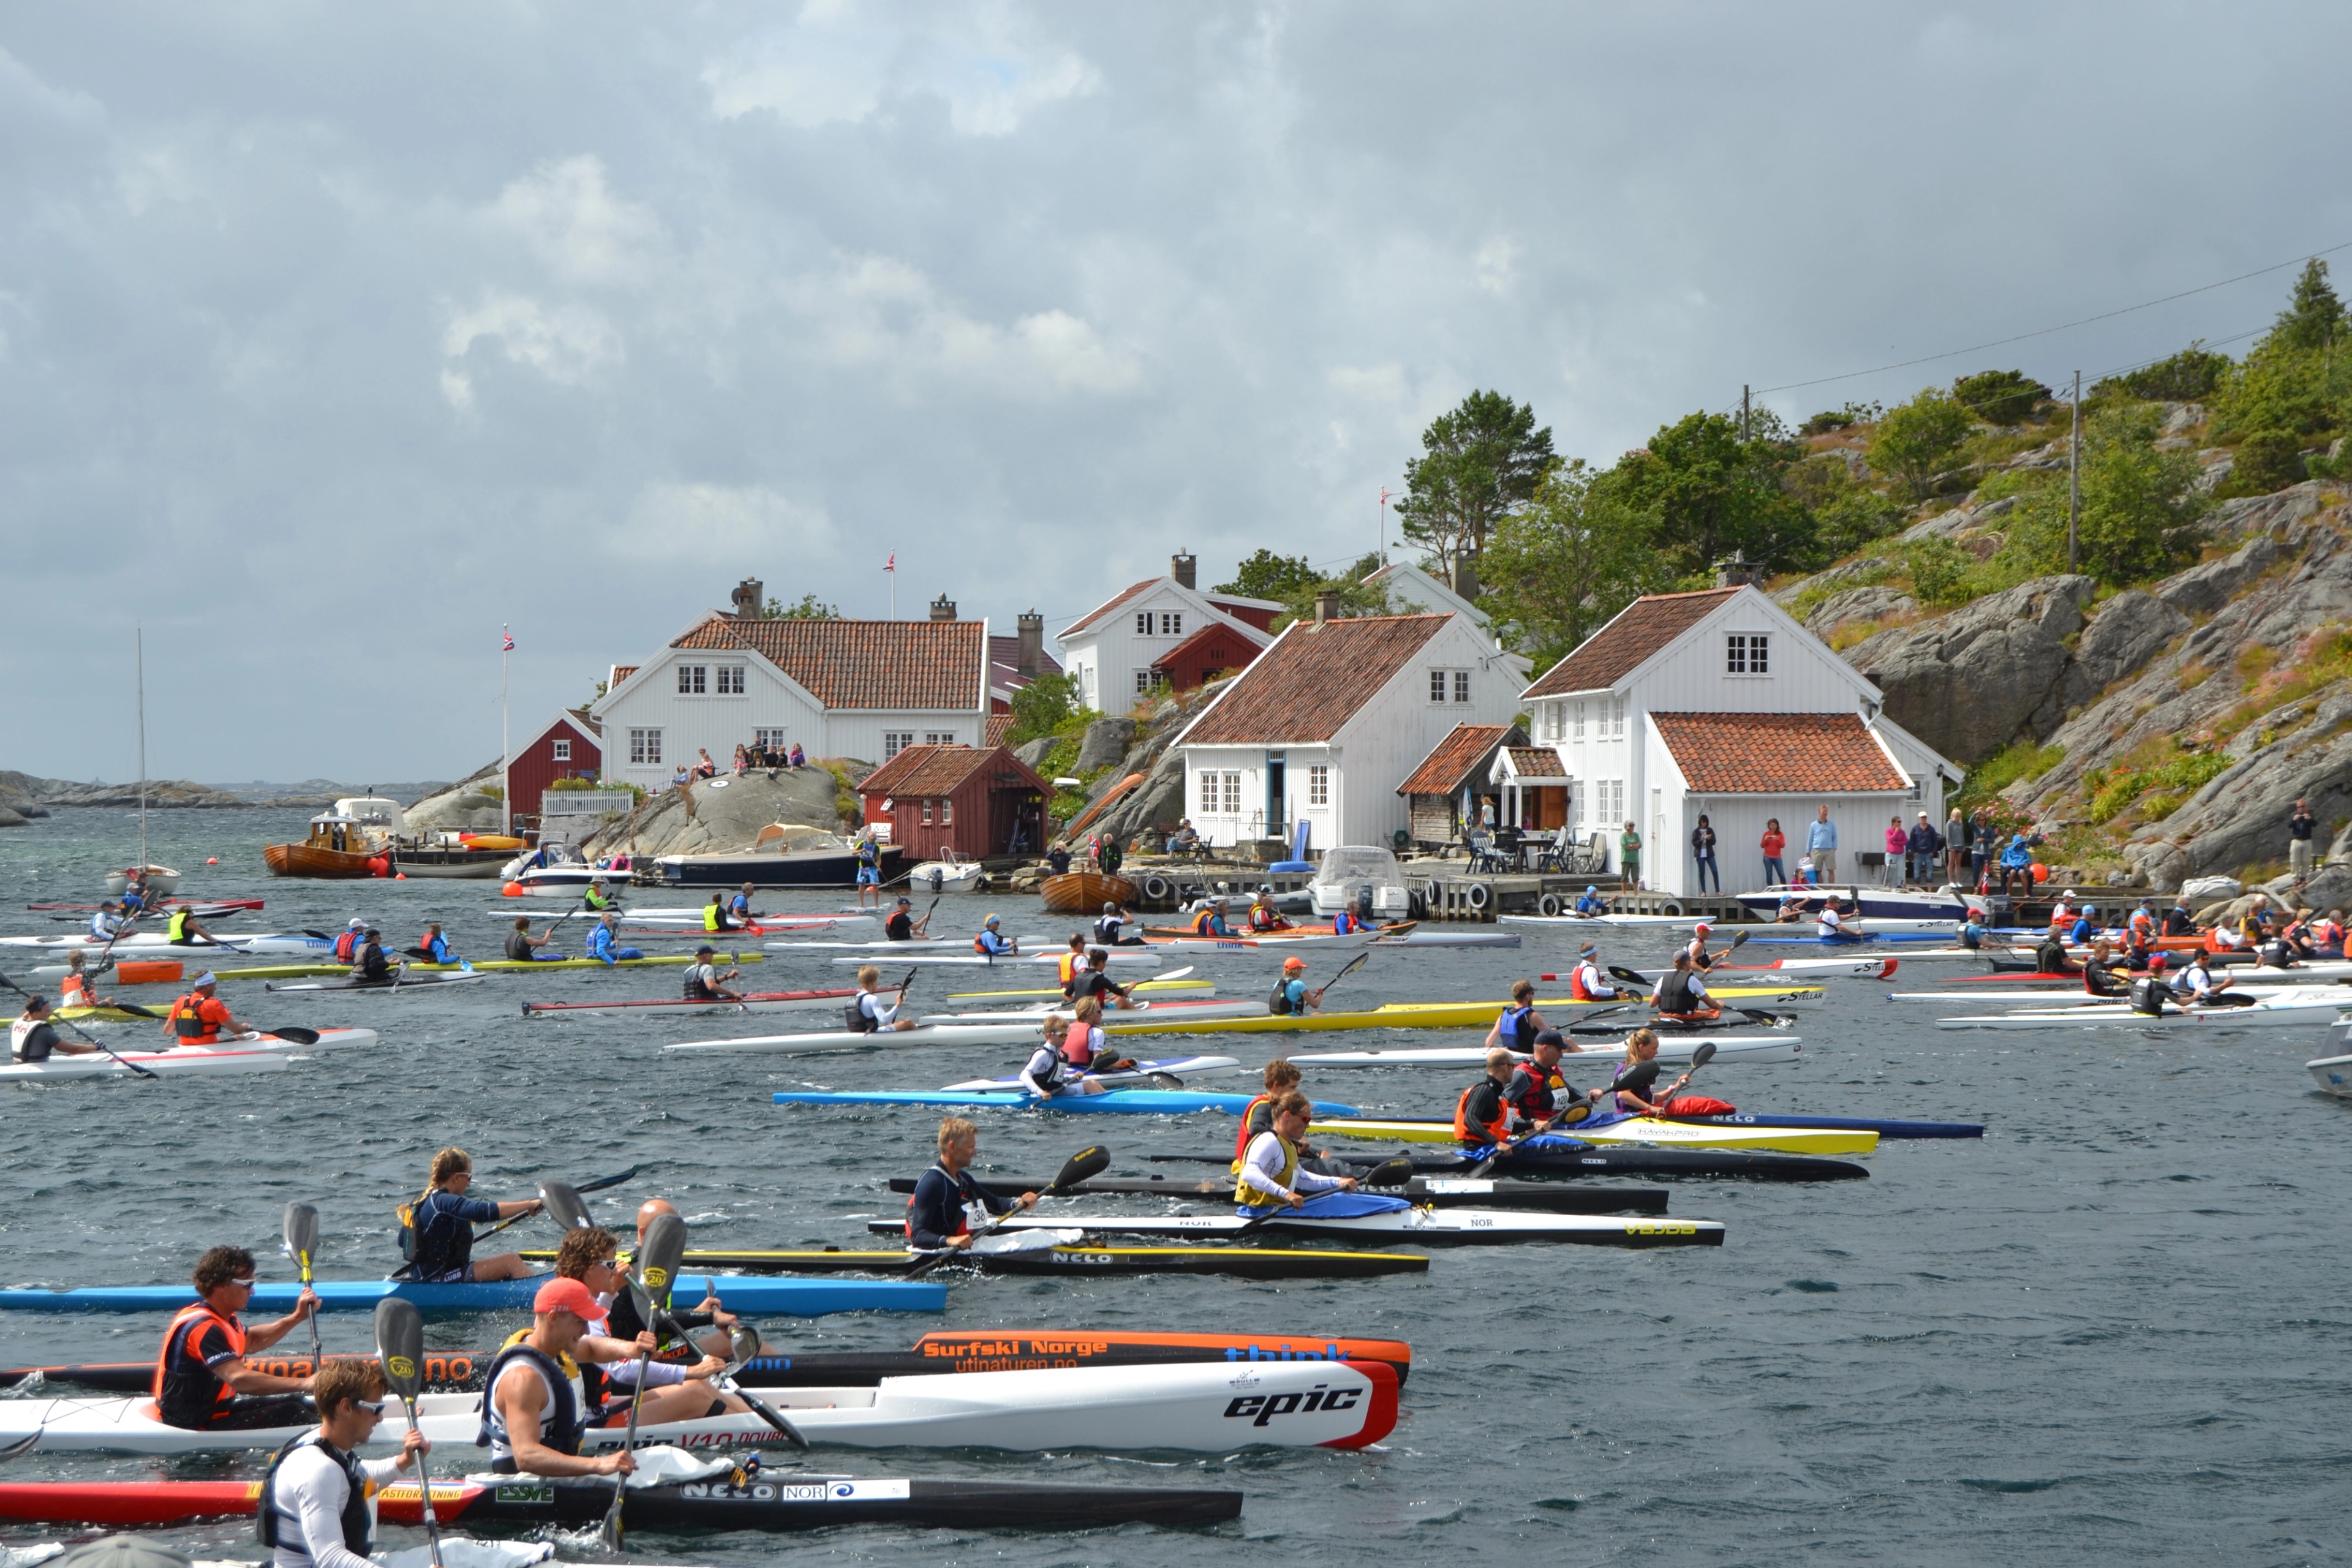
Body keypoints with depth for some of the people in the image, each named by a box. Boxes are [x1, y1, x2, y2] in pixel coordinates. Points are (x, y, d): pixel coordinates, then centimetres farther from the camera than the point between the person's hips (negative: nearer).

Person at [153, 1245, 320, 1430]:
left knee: (294, 1402, 11)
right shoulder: (204, 1328, -25)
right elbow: (239, 1379, -36)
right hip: (194, 1426, -11)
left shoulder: (220, 1318, 8)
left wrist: (297, 1317, 16)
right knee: (292, 1414, -19)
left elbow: (252, 1341, 29)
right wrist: (304, 1384, -37)